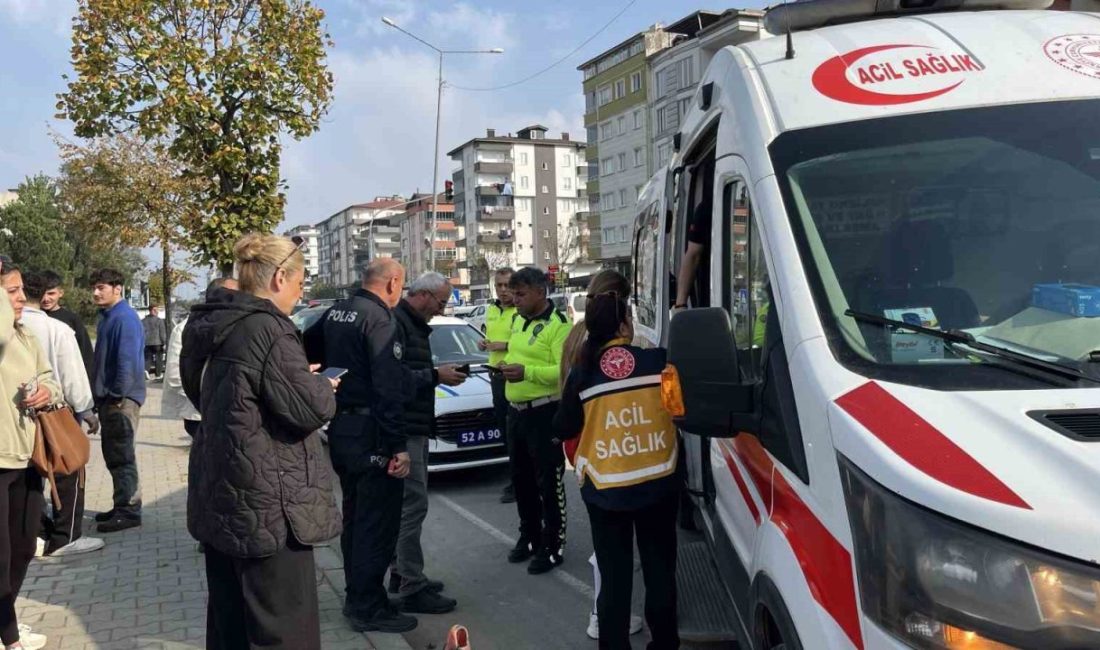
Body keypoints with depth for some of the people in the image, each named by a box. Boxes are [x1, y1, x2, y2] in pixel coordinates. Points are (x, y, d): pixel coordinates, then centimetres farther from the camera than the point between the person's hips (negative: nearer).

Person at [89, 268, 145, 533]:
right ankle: (122, 506, 25)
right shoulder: (107, 317, 15)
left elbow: (128, 360, -21)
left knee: (121, 456, -4)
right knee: (113, 455, 15)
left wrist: (118, 395, -21)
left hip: (121, 399, -10)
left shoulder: (125, 318, -15)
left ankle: (129, 511, 3)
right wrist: (100, 395, 16)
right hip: (108, 398, 10)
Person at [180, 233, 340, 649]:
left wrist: (301, 378, 15)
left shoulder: (213, 324, 8)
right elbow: (307, 409, -23)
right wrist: (324, 387, -1)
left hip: (221, 494, 10)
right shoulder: (267, 328, -20)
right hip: (265, 503, -9)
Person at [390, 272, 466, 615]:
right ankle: (412, 589, -1)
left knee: (408, 503, 17)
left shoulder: (414, 325, 17)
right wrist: (435, 375, -20)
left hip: (414, 428, 11)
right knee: (413, 505, -8)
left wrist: (440, 374, 6)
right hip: (403, 429, -11)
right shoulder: (395, 322, -15)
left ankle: (402, 573, 28)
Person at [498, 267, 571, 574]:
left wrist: (527, 372, -31)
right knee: (521, 478, 18)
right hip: (516, 411, 9)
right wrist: (507, 365, 6)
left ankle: (553, 546, 13)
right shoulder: (518, 320, 12)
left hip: (544, 413, -9)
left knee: (549, 482, 1)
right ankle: (529, 536, 34)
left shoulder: (557, 325, -16)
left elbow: (566, 371, -25)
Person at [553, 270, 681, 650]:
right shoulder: (658, 361, -9)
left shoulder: (582, 374, -8)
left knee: (613, 572, 10)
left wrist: (558, 435, 23)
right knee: (660, 566, 15)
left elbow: (563, 428, 1)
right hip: (658, 483, 0)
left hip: (605, 488, 0)